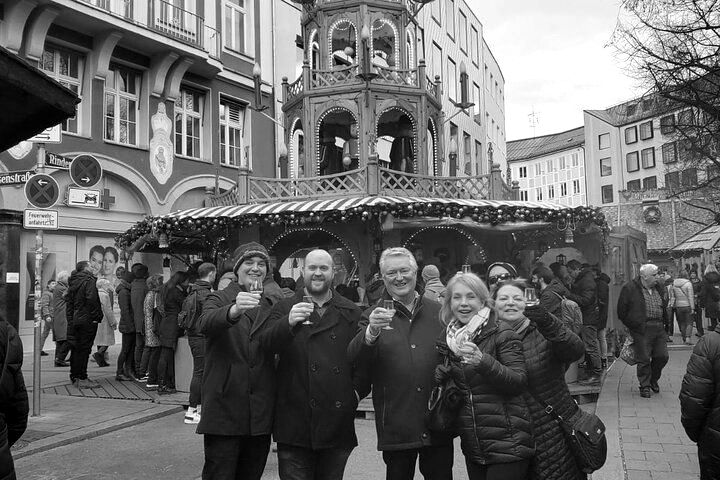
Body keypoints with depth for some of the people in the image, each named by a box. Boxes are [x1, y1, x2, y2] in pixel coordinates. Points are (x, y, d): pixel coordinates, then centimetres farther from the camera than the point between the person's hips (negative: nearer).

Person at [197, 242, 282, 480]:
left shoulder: (273, 305, 13)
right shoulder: (219, 299, 0)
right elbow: (205, 324, -24)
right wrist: (234, 310, -40)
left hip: (261, 414, 4)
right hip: (224, 411, -4)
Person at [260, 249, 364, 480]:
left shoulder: (352, 312, 9)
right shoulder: (285, 308, 4)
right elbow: (266, 344, -11)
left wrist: (357, 390, -3)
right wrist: (289, 323, -29)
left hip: (338, 423, 2)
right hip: (295, 421, -2)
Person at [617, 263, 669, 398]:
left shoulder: (660, 287, 9)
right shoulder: (630, 288, -9)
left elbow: (665, 306, 24)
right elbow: (622, 311, -3)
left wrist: (662, 322, 16)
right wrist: (632, 325, 1)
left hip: (659, 328, 6)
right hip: (642, 329, -5)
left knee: (662, 356, 6)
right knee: (644, 359, -2)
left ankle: (653, 379, 30)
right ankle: (645, 386, 11)